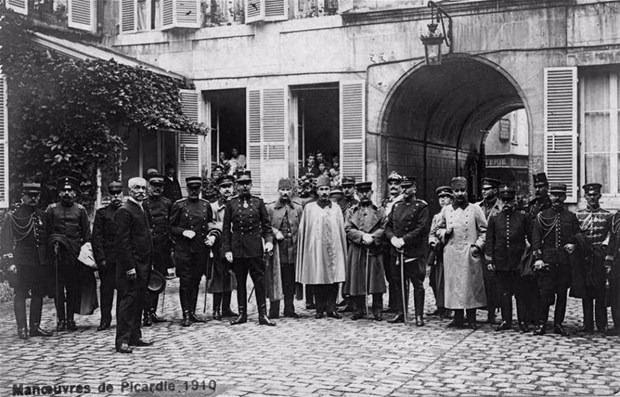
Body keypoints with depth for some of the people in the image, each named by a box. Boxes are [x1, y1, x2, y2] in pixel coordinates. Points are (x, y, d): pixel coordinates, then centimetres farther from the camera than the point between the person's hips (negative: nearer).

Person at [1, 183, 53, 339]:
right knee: (20, 295, -1)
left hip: (41, 263, 5)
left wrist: (47, 261, 14)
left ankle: (35, 326, 17)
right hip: (22, 263, -5)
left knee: (38, 295, 9)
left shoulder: (41, 215, 13)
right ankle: (22, 328, 5)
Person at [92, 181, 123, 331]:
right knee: (106, 289, 2)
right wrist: (101, 258, -7)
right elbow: (96, 237, 1)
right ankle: (105, 319, 10)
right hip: (108, 259, -1)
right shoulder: (102, 213, 5)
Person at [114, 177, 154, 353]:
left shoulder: (141, 209, 18)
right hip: (131, 264, -9)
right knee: (128, 300, -7)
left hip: (143, 264, 9)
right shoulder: (124, 211, -12)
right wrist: (129, 266, -21)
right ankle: (122, 340, -4)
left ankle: (135, 336, 20)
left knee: (139, 301, 12)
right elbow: (123, 241, -17)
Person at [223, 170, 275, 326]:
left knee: (259, 281, -1)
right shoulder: (231, 203, 4)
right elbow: (226, 229, 4)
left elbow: (266, 225, 8)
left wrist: (269, 241, -8)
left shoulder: (258, 202, 6)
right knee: (240, 282, 7)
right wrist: (227, 250, -3)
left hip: (255, 248, 0)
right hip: (237, 248, 0)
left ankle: (263, 315, 2)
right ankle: (242, 314, 16)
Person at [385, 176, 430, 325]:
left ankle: (419, 316, 4)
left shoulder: (421, 207, -3)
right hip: (397, 251, 6)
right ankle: (400, 313, 19)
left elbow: (422, 228, -13)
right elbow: (388, 226, 14)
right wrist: (392, 238, -6)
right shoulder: (396, 206, 15)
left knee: (417, 284, -1)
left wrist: (404, 240, -17)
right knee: (399, 283, 10)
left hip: (415, 252, -6)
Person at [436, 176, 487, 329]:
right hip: (451, 253, 2)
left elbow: (484, 231, 4)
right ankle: (458, 317, 12)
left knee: (471, 284, 0)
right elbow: (438, 230, 18)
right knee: (453, 284, 3)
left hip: (470, 254, -2)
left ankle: (471, 318, 9)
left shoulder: (475, 209, 3)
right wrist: (445, 232, -3)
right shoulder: (446, 210, 11)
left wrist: (478, 245, -8)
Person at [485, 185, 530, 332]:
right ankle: (506, 320, 15)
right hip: (500, 261, 2)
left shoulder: (523, 217, 3)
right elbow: (489, 240, 6)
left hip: (518, 260, -1)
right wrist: (489, 260, 1)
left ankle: (522, 321, 10)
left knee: (520, 292, 2)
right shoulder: (494, 218, 6)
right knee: (504, 293, 7)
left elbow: (531, 237, 6)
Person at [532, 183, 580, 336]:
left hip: (565, 260, 2)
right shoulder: (542, 216, 6)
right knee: (545, 293, -6)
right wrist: (538, 258, -8)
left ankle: (558, 324, 13)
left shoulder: (571, 217, 11)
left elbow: (578, 236, 14)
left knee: (562, 294, 5)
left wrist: (573, 245, -8)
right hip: (547, 260, -2)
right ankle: (542, 324, 1)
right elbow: (535, 239, 2)